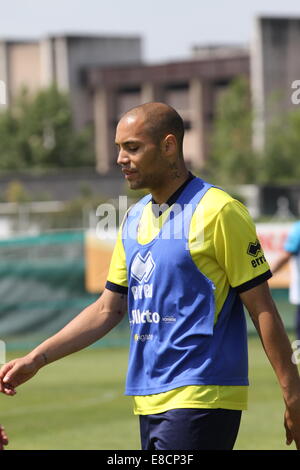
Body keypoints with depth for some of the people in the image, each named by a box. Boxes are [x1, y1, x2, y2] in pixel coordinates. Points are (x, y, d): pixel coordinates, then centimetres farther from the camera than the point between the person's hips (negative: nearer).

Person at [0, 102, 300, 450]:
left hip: (200, 400, -7)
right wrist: (36, 359, 13)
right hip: (151, 403, 7)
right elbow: (108, 309, 20)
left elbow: (262, 308, -7)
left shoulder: (217, 211, -7)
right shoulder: (134, 220, 15)